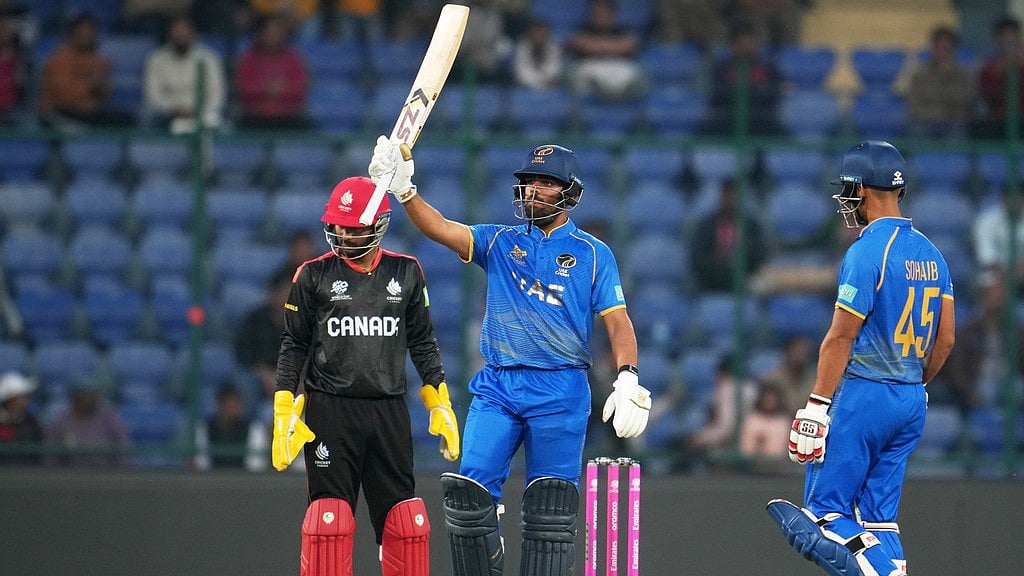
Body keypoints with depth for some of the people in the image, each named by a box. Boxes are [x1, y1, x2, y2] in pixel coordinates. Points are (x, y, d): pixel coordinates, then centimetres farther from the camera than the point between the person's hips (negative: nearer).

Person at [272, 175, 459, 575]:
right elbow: (294, 346, 4)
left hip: (389, 411, 2)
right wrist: (284, 413, -3)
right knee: (328, 519, -6)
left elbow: (422, 343, 14)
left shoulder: (406, 273, 8)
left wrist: (440, 405, 8)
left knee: (405, 520, -1)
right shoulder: (314, 275, 3)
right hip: (329, 410, -2)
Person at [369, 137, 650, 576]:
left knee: (550, 507, -5)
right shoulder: (500, 243, 13)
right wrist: (403, 190, -20)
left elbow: (618, 321, 1)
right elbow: (441, 229, -2)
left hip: (560, 391, -2)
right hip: (497, 387, 2)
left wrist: (627, 379, -16)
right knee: (469, 491, -8)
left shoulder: (593, 254, 7)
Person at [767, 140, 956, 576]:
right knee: (878, 519, 11)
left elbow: (842, 337, -16)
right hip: (911, 402, 8)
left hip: (864, 394, -8)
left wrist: (816, 406, -15)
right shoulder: (930, 254, 10)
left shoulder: (868, 251, -14)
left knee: (825, 510, -3)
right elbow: (946, 338, 14)